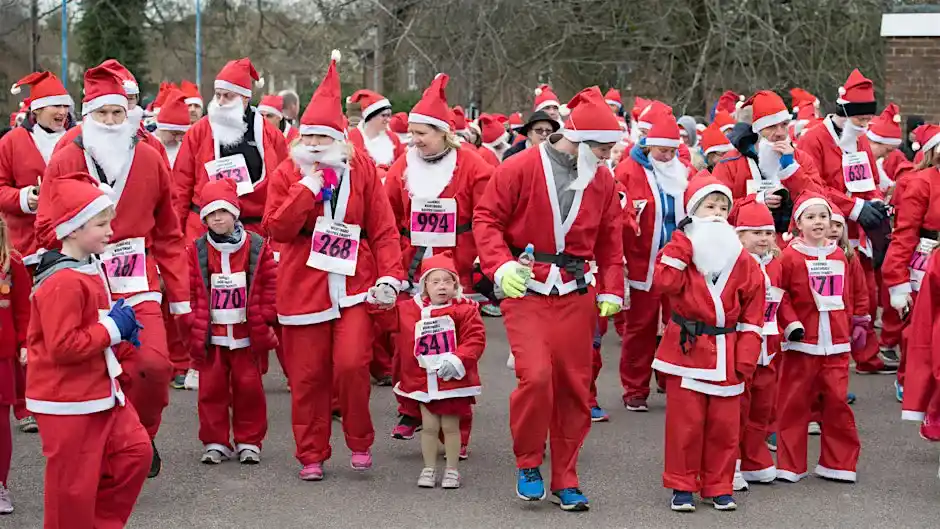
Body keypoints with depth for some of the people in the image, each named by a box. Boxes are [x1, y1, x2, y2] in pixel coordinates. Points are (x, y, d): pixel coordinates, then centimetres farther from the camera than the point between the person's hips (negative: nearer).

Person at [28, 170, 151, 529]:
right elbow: (62, 346, -27)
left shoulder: (91, 270, 8)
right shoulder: (62, 283, -23)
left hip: (103, 392, 10)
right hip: (68, 403, -10)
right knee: (75, 481, 1)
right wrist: (112, 329, -19)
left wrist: (119, 325, 4)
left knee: (135, 452, 10)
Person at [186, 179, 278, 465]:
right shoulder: (198, 251, -1)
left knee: (249, 387, 5)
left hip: (246, 333, -1)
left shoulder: (256, 247, -2)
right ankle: (215, 442, 17)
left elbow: (269, 285, 1)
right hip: (210, 334, 1)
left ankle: (249, 442, 17)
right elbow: (191, 290, 2)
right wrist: (193, 323, -3)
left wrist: (265, 318, -2)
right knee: (212, 387, 6)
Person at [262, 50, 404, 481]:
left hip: (354, 285, -1)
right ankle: (312, 455, 18)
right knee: (308, 375, 4)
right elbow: (276, 229, -8)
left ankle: (359, 441, 10)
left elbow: (384, 230, 2)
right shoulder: (287, 173, 3)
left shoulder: (361, 169, 3)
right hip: (303, 288, 1)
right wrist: (306, 189, -15)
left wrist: (390, 276, -8)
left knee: (351, 364, -13)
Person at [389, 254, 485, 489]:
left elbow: (475, 339, -12)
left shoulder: (464, 310, -7)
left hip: (453, 379, -2)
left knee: (450, 426, 7)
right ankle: (429, 469, 20)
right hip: (423, 380, 2)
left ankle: (452, 470, 19)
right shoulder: (410, 309, 3)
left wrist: (458, 360, -22)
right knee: (429, 426, 8)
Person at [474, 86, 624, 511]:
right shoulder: (521, 169, -8)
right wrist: (501, 265, -18)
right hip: (526, 290, -4)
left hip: (576, 294, 5)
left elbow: (609, 241, 15)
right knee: (536, 376, -18)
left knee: (574, 386, 5)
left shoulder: (602, 181, 7)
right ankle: (528, 463, 6)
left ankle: (565, 480, 19)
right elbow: (486, 219, -5)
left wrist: (611, 291, 6)